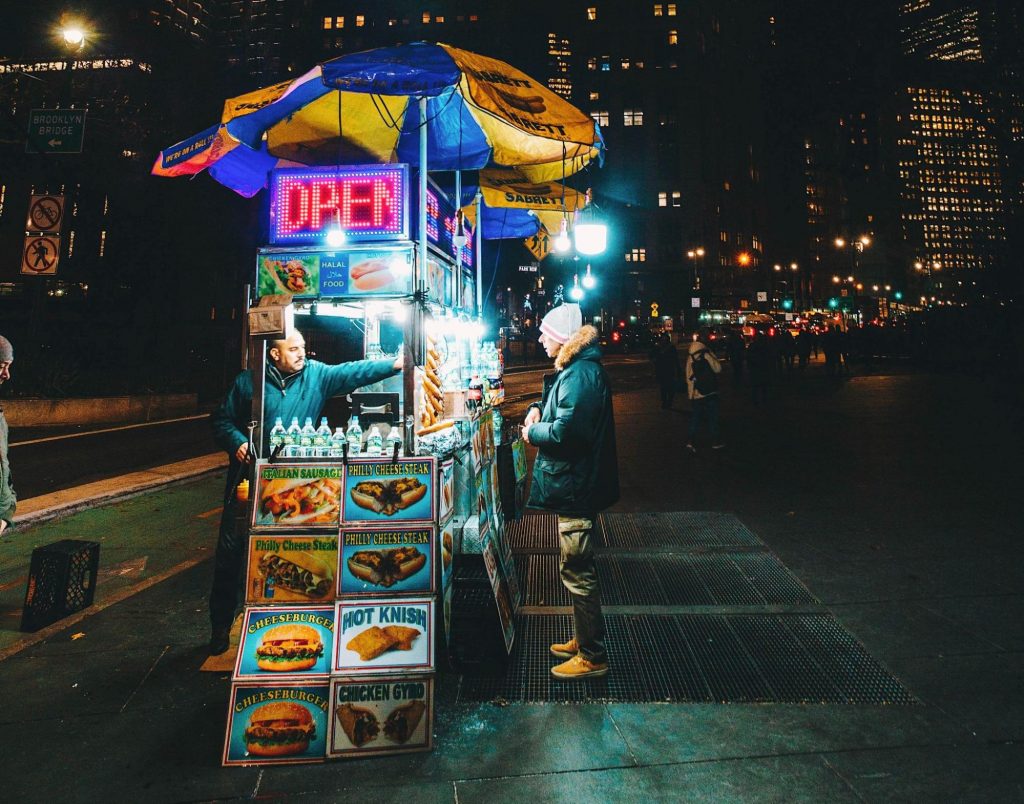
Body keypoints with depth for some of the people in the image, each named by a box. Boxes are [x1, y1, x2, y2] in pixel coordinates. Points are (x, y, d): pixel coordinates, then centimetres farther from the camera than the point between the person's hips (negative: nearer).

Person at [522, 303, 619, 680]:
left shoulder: (580, 374, -21)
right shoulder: (577, 368, 13)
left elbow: (565, 431, -30)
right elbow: (565, 409, 27)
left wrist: (532, 432, -13)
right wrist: (539, 408, 6)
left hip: (575, 487, -11)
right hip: (575, 484, 11)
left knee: (576, 571, 0)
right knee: (578, 568, 21)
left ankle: (592, 656, 13)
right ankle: (583, 640, 36)